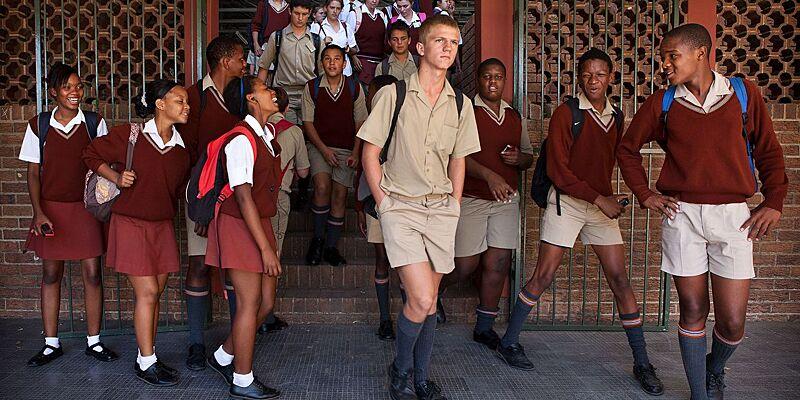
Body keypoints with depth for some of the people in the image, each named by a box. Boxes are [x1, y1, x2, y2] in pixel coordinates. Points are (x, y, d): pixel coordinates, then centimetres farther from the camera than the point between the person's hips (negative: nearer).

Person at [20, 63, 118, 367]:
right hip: (51, 208, 1)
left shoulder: (94, 123, 1)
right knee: (51, 274, 6)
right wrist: (39, 213, -6)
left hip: (86, 208, 0)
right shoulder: (38, 126, 1)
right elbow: (33, 173, 3)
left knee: (92, 273, -1)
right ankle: (51, 344, 17)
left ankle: (93, 341, 12)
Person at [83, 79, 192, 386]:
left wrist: (168, 214, 5)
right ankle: (147, 363, 5)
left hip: (162, 225, 5)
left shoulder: (181, 147, 4)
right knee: (147, 292, -6)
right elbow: (91, 154, 1)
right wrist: (117, 178, -10)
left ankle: (146, 357, 21)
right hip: (131, 223, -5)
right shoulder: (130, 135, -10)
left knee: (156, 292, 8)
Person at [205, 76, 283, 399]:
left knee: (265, 300, 11)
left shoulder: (268, 133, 8)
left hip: (260, 223, 8)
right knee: (249, 303, -1)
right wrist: (266, 248, -23)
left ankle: (224, 357, 29)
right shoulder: (241, 140, -19)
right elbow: (243, 197, -23)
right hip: (239, 226, -8)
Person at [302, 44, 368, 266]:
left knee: (340, 194, -4)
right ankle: (318, 238, -6)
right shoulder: (311, 87, 2)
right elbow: (308, 122, 1)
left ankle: (331, 247, 5)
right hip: (319, 146, -1)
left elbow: (360, 122, 6)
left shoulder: (354, 87, 4)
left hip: (346, 149, 1)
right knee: (322, 186, -23)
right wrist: (324, 149, -10)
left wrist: (355, 153, -3)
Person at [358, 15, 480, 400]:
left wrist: (454, 205, 8)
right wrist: (385, 205, -5)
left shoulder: (460, 104, 7)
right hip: (400, 206, -4)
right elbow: (370, 153, -2)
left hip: (441, 210, 4)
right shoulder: (393, 94, -5)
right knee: (421, 299, -14)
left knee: (429, 300, 9)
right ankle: (400, 369, 12)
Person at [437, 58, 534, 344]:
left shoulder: (514, 116, 13)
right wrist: (489, 175, -29)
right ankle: (432, 289, 30)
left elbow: (529, 157, 21)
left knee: (498, 264, 2)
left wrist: (519, 159, -3)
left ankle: (484, 327, 15)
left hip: (506, 200, 5)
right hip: (470, 199, -5)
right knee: (466, 264, -2)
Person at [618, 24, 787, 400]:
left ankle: (715, 370, 32)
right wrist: (644, 194, 7)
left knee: (732, 321, -1)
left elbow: (768, 150, 10)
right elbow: (627, 149, 16)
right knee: (693, 311, 4)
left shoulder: (743, 93, 3)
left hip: (732, 215, 0)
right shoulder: (661, 103, 4)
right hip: (681, 214, 1)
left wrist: (773, 201, 2)